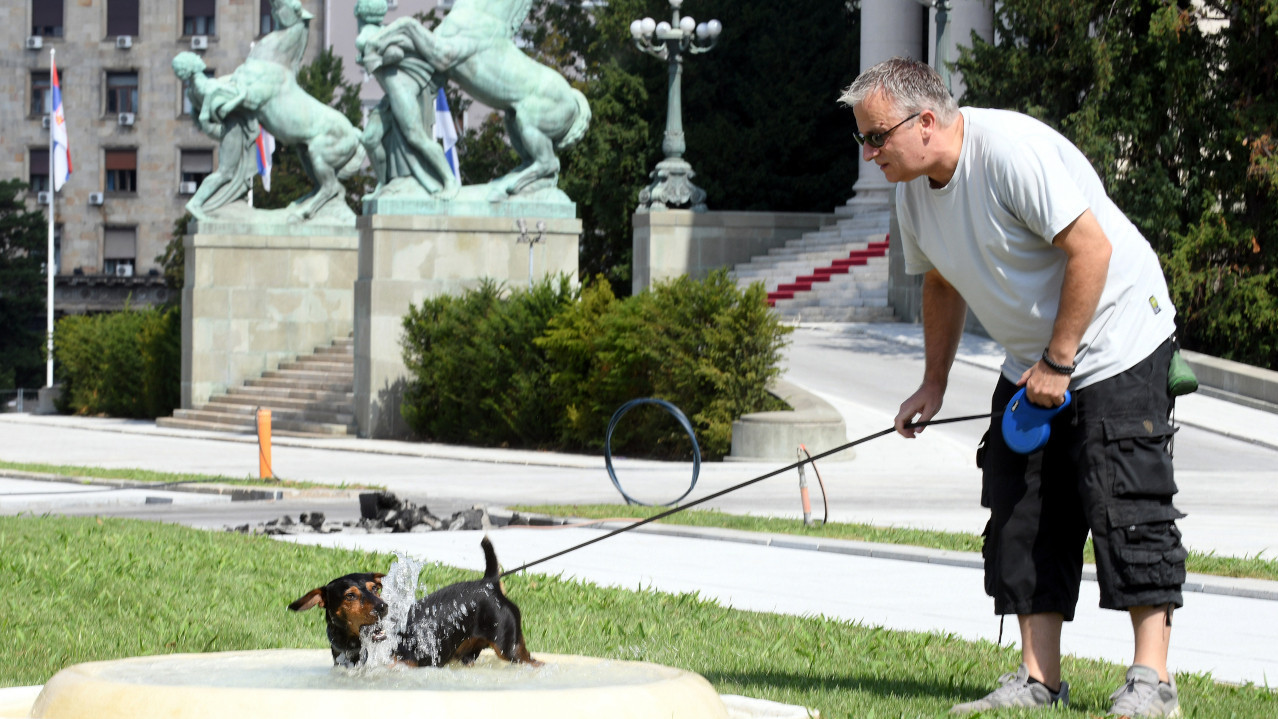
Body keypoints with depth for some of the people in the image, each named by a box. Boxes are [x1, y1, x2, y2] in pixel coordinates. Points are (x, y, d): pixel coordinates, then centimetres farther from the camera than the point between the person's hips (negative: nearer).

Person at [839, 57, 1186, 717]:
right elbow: (941, 285, 19)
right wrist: (934, 383, 14)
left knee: (1124, 505, -12)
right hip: (1032, 364, 9)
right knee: (1021, 512, 3)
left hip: (1117, 341, -9)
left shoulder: (1012, 149, -24)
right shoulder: (912, 187, 3)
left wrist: (1058, 361, -21)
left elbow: (1091, 248, -25)